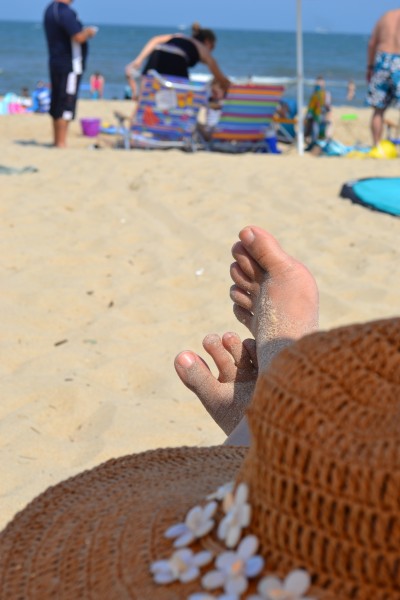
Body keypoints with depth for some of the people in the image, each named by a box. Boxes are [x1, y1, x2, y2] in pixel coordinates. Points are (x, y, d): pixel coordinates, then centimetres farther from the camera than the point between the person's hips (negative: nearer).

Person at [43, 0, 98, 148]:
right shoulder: (66, 12, -18)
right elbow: (79, 37, -25)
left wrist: (83, 32, 15)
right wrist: (88, 32, -5)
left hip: (55, 62, 10)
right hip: (70, 65, -10)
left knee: (56, 105, 14)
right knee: (66, 106, -7)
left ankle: (57, 141, 22)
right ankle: (61, 143, -6)